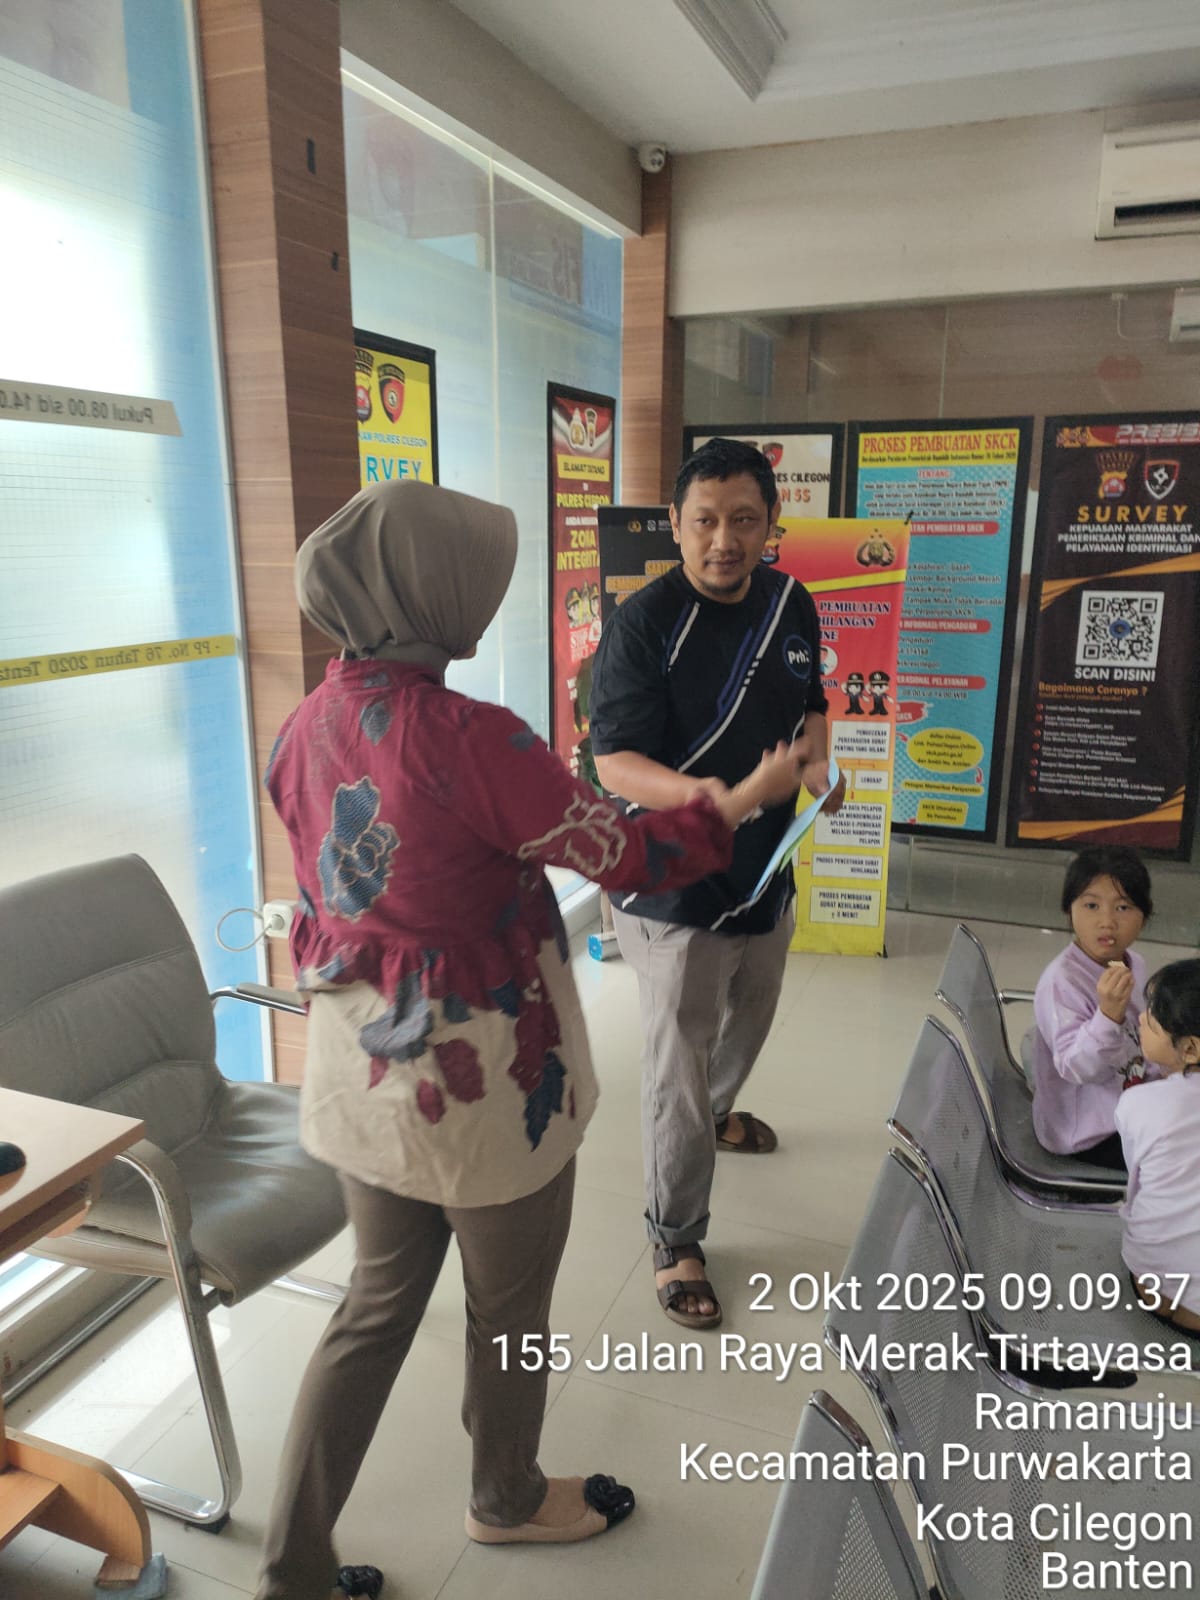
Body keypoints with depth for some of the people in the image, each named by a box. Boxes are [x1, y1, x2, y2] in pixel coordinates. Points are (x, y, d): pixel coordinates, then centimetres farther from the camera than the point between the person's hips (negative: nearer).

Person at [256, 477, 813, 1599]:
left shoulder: (306, 729, -3)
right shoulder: (469, 737, -26)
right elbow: (632, 860, -16)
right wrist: (746, 795, 0)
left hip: (358, 1074, 6)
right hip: (483, 1085, -6)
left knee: (377, 1305, 24)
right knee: (507, 1311, 21)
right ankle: (507, 1501, 49)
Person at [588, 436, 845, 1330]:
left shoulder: (793, 605, 0)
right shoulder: (644, 623, -19)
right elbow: (616, 760, -22)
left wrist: (816, 761, -7)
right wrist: (696, 793, -41)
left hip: (767, 869, 7)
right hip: (674, 883, -7)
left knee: (750, 1018, 29)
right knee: (679, 1062, 2)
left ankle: (716, 1113, 60)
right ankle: (676, 1240, 23)